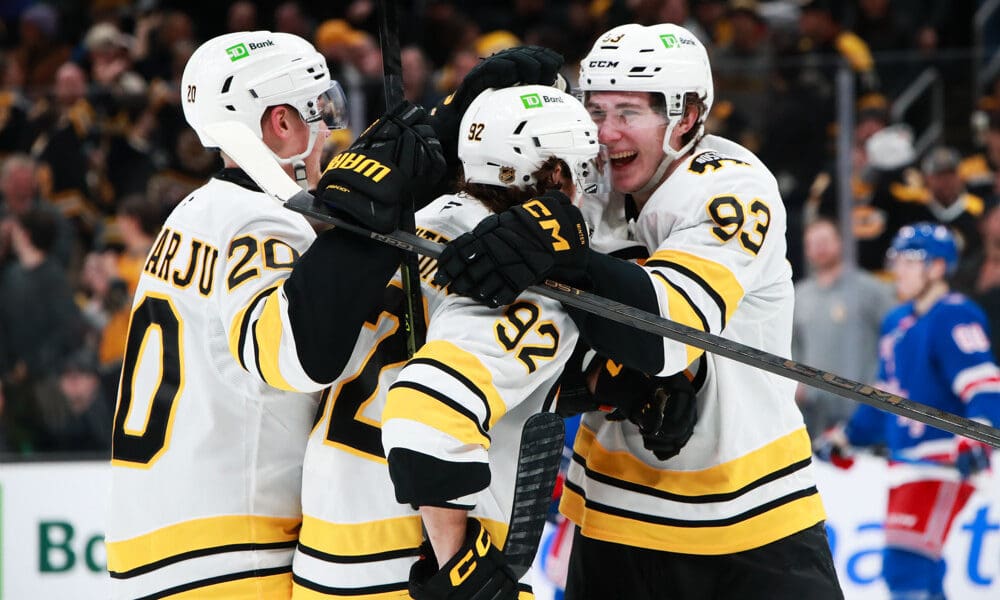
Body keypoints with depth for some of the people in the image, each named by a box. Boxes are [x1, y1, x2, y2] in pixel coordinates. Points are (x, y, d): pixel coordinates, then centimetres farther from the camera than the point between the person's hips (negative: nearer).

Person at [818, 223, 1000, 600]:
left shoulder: (954, 317, -11)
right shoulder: (896, 323, 18)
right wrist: (847, 438, 29)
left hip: (945, 462, -10)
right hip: (905, 465, 10)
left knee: (906, 567, -19)